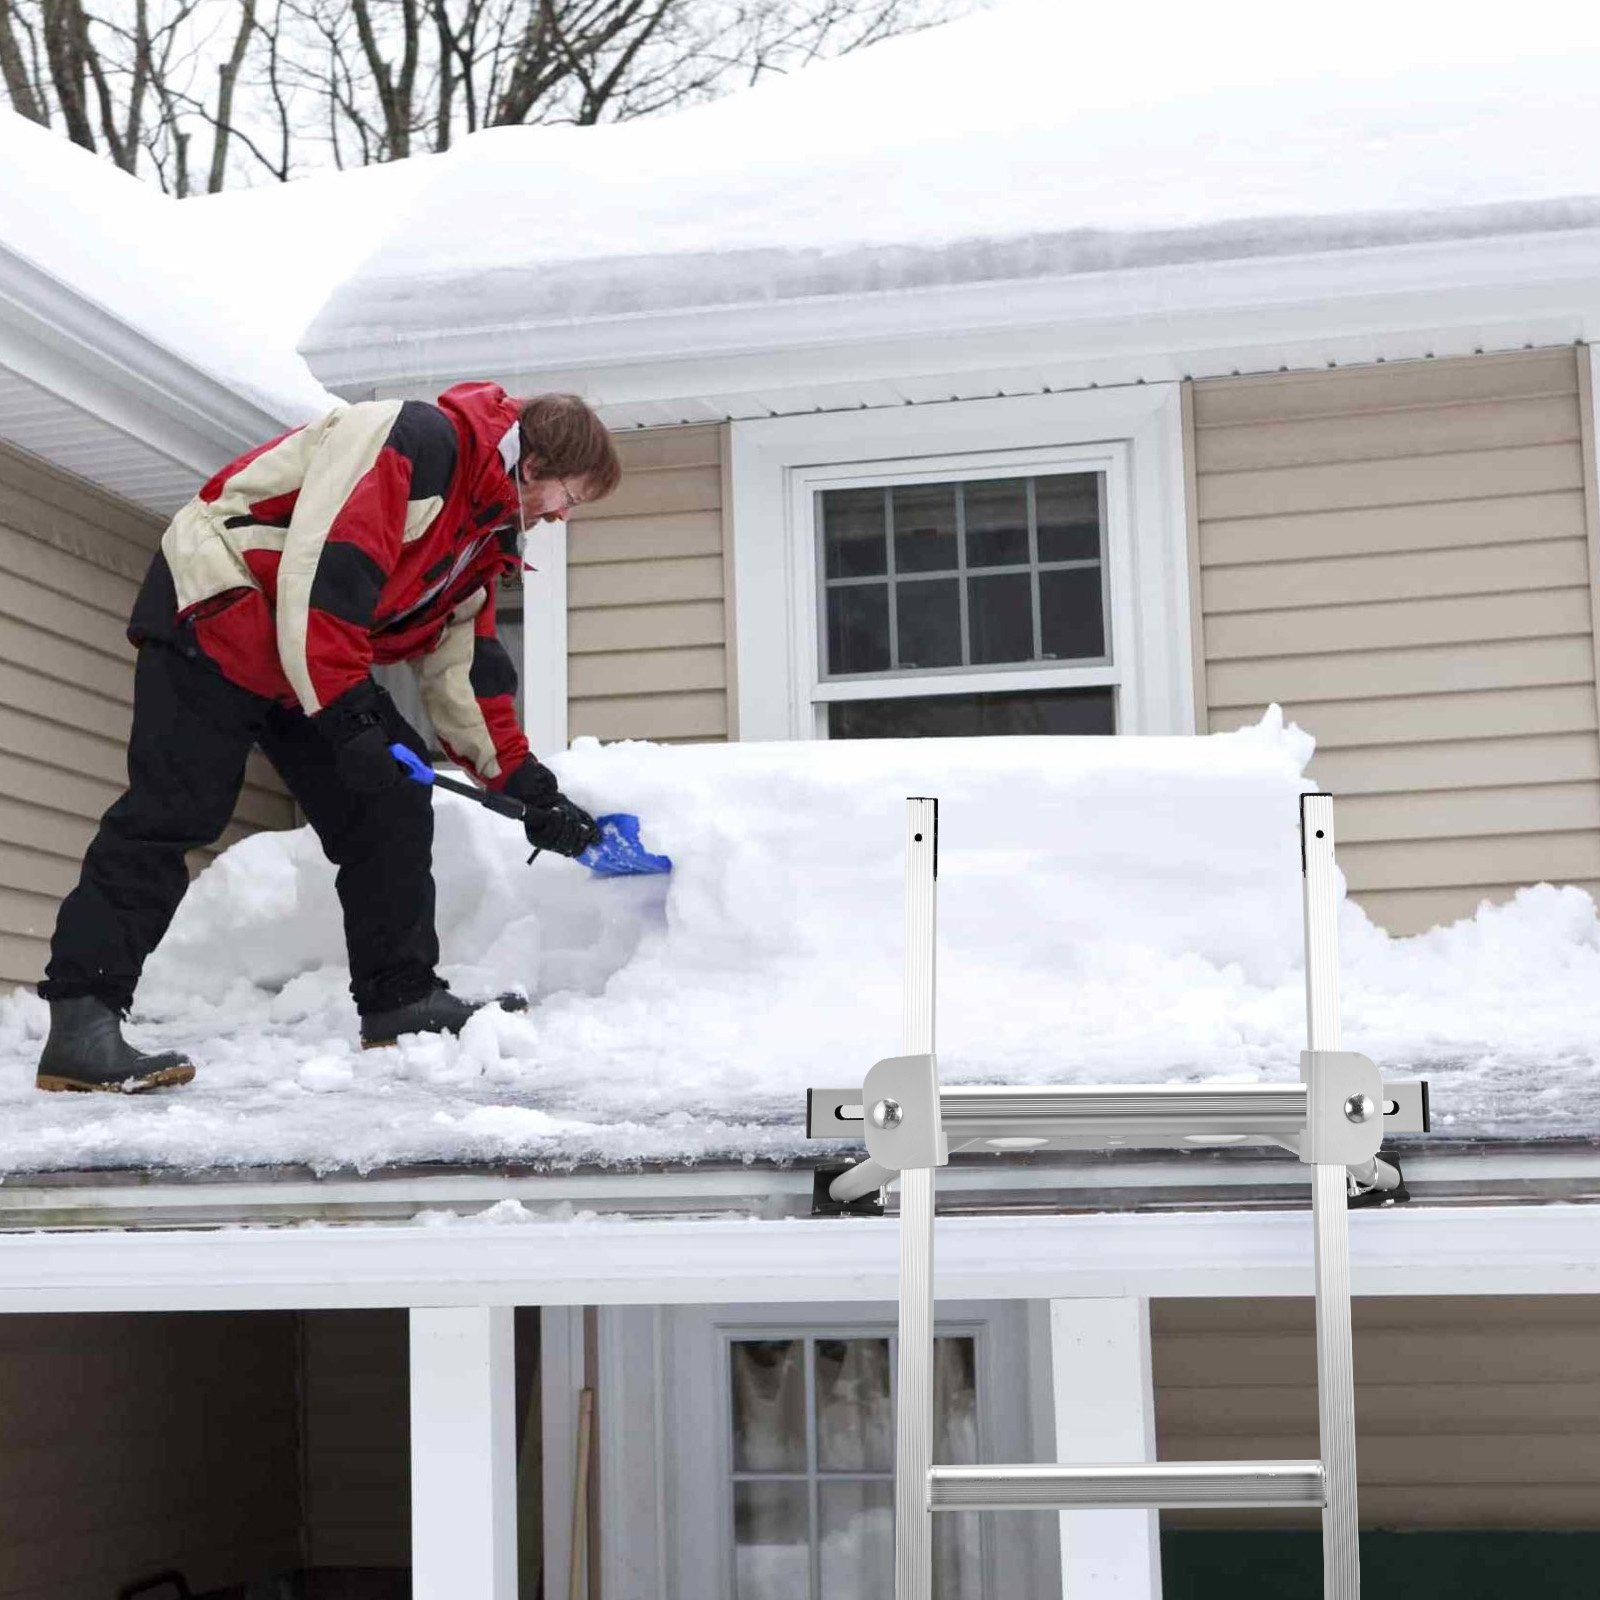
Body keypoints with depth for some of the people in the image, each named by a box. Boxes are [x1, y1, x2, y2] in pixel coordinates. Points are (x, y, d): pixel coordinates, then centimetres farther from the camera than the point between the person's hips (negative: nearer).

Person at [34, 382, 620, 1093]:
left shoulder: (482, 528, 13)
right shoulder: (417, 441, -18)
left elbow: (462, 667, 16)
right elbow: (324, 568, -28)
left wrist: (530, 788, 11)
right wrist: (348, 714, -28)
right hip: (216, 613, -10)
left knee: (392, 806, 3)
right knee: (172, 813, -16)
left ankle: (399, 998, 9)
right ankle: (79, 1021, -16)